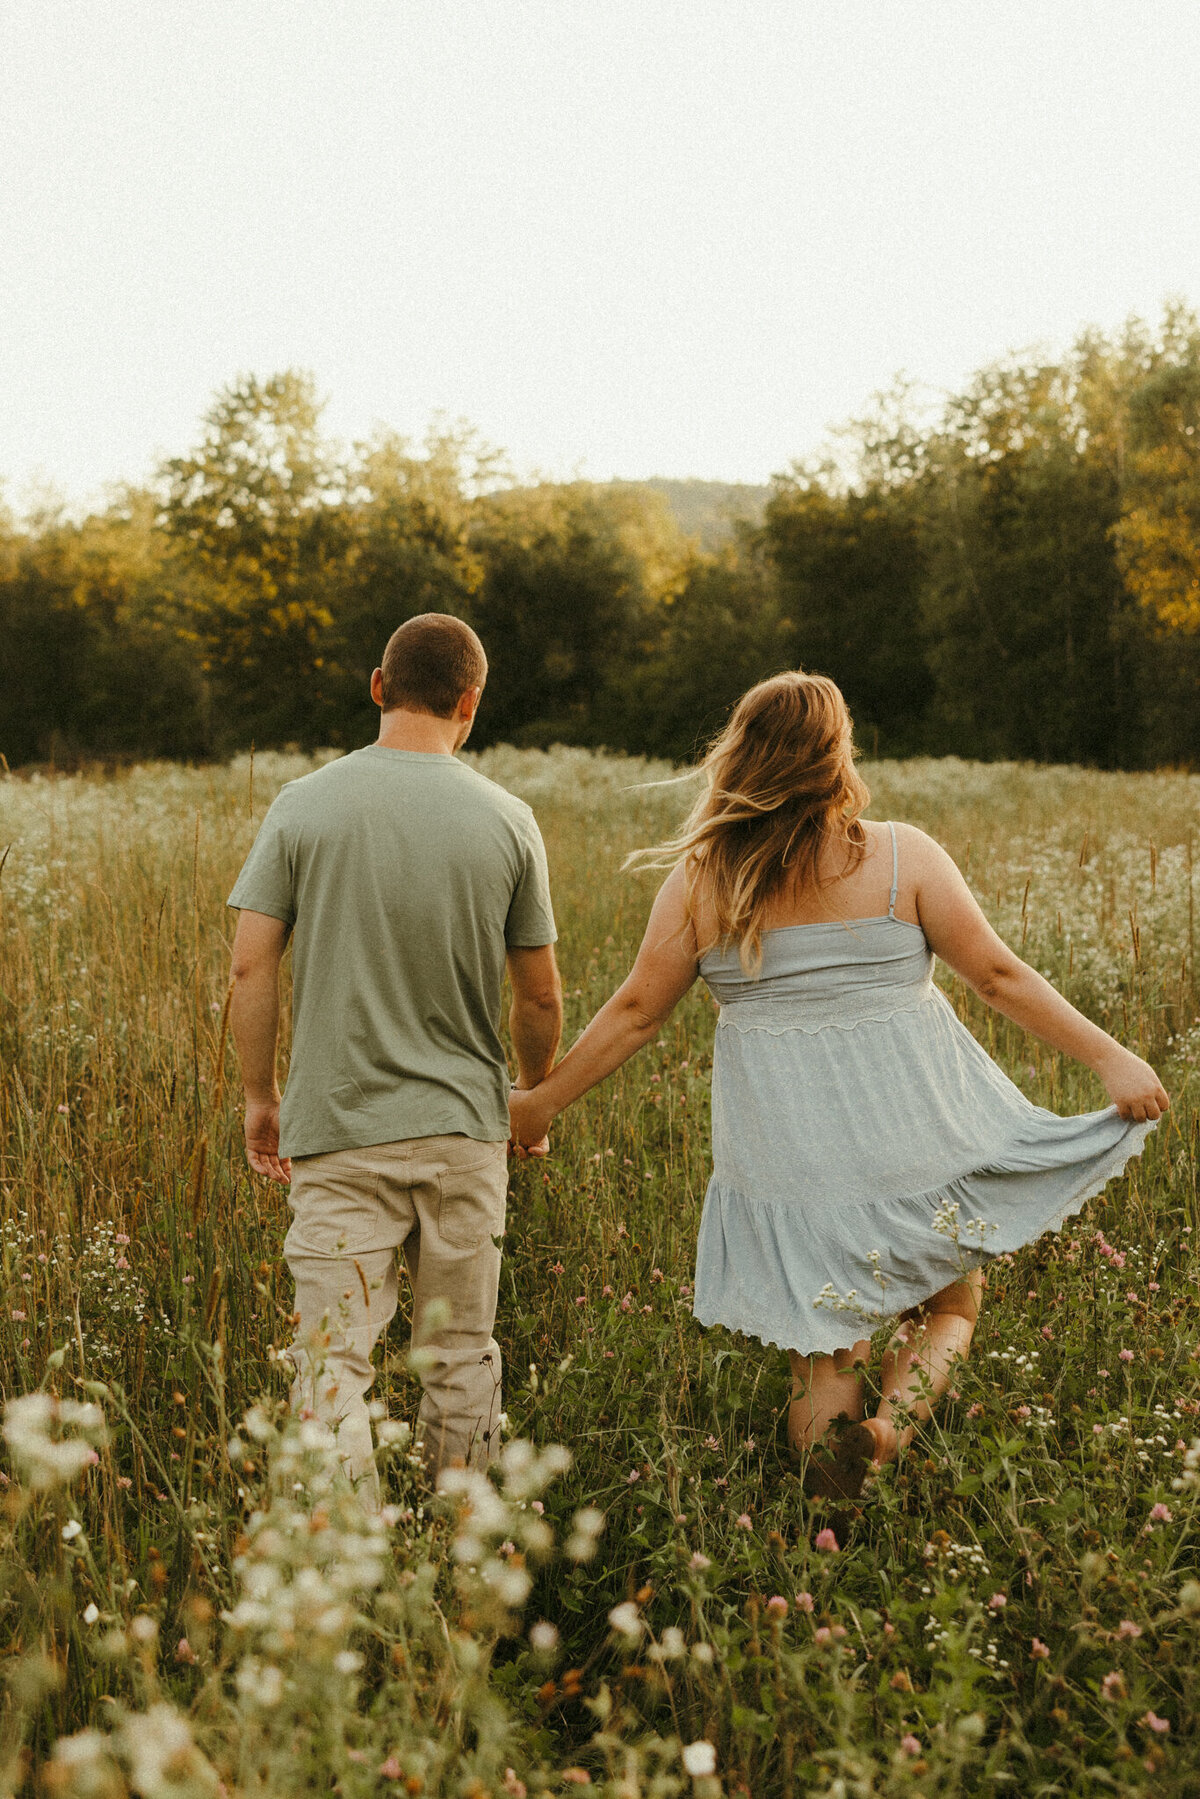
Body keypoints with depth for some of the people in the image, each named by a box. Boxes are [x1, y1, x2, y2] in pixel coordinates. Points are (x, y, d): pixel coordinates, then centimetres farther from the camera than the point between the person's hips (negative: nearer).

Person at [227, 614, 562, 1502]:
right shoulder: (507, 821, -1)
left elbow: (250, 969, -4)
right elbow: (541, 999, 3)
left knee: (333, 1361, 1)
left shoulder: (305, 805, -3)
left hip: (337, 1130, -1)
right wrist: (533, 1098, 20)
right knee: (462, 1357, 13)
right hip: (464, 1129, 2)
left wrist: (262, 1097, 8)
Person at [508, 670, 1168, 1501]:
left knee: (824, 1348, 14)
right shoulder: (902, 856, -7)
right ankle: (897, 1421, -10)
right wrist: (1112, 1058, 2)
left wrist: (542, 1102, 14)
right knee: (948, 1308, 19)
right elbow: (997, 974, -6)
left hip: (787, 1152, 1)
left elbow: (636, 1011, 1)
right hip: (916, 1137, -1)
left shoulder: (702, 880, -3)